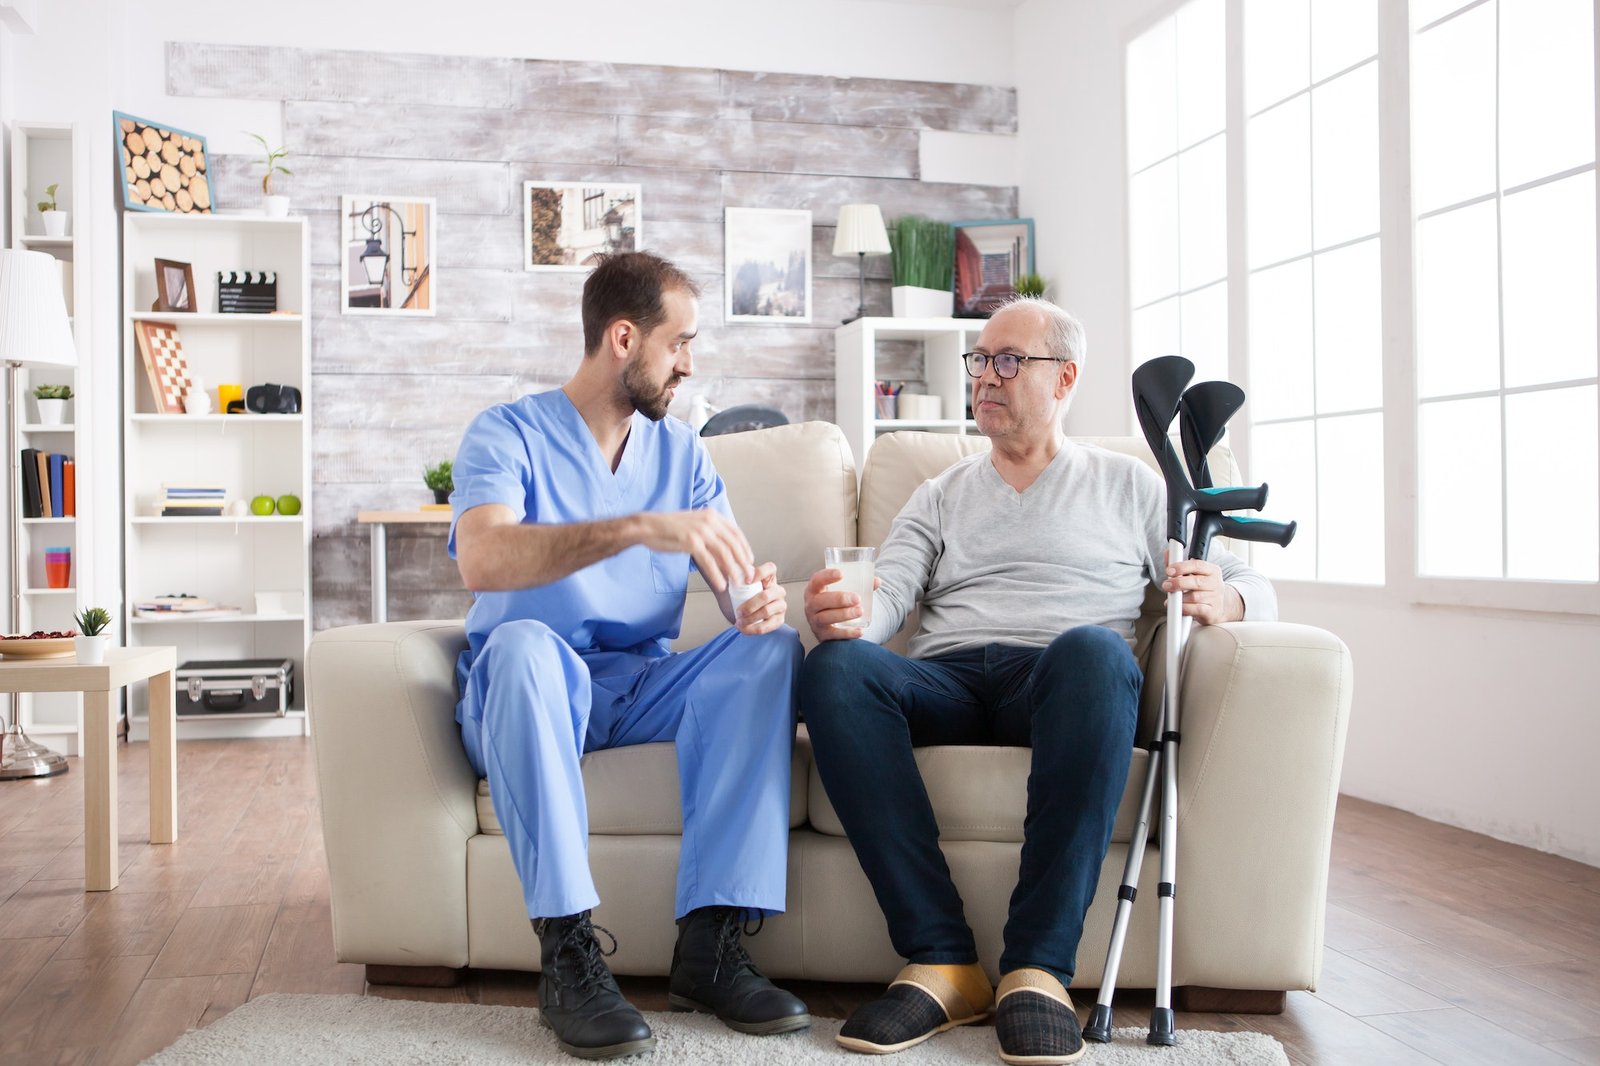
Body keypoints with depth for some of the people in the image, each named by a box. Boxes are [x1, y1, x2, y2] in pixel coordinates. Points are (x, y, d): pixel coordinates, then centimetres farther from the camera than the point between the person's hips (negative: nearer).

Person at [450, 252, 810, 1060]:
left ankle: (709, 942, -25)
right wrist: (639, 528, -39)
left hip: (641, 690, 4)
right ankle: (567, 955, -32)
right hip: (526, 692, -4)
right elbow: (481, 560, -27)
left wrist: (758, 600, -23)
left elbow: (736, 576, 3)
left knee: (772, 649, -21)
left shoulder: (681, 452, 12)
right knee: (525, 642, -37)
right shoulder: (509, 436, -6)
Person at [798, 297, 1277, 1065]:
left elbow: (1253, 588, 17)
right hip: (946, 681, 2)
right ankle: (943, 961, -31)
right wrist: (839, 615, -16)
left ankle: (1038, 968, -35)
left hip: (1061, 685, -2)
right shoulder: (940, 497, 27)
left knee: (1093, 650, -39)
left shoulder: (1127, 485, 22)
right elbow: (883, 599, 9)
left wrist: (1220, 599, -9)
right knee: (835, 667, -31)